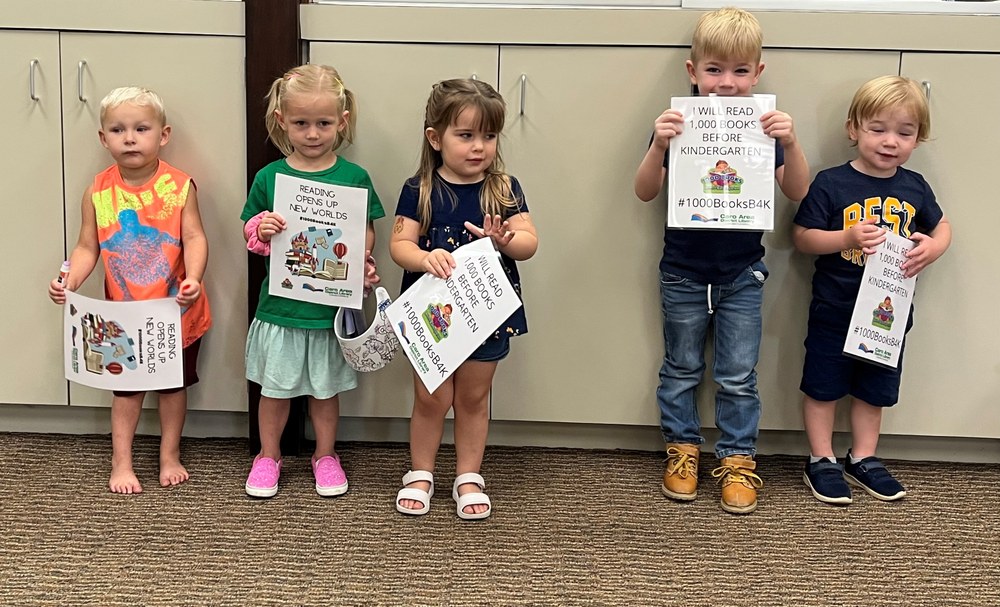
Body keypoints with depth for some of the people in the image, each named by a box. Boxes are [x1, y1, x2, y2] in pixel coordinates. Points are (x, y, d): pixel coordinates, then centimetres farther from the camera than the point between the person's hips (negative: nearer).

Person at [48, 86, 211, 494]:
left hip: (176, 310, 0)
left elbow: (194, 239, -16)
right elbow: (87, 247, -4)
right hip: (124, 314, 1)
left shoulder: (179, 186, -13)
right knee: (127, 387, 12)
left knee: (174, 383, 16)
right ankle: (121, 463, 25)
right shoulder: (98, 191, -8)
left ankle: (170, 456, 33)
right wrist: (70, 280, -21)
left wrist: (193, 278, -33)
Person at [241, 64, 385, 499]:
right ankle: (268, 455, 33)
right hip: (281, 303, 0)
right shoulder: (269, 177, -4)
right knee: (275, 388, 13)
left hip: (332, 304, 0)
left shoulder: (354, 178, -5)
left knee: (326, 389, 15)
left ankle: (325, 455, 35)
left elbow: (366, 234, 4)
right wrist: (261, 230, -17)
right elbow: (250, 234, 5)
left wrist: (362, 264, -14)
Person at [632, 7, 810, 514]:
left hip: (742, 274, 0)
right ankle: (682, 449, 30)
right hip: (683, 273, 0)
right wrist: (659, 146, -33)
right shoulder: (678, 124, -9)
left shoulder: (764, 126, -6)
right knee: (681, 369, 14)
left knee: (738, 376, 7)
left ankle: (738, 459, 21)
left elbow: (797, 193, -13)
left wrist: (791, 143, -31)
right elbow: (645, 192, -15)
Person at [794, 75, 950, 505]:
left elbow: (941, 226, 13)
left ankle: (862, 459, 32)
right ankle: (821, 461, 22)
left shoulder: (914, 187, 0)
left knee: (874, 390, 17)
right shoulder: (831, 184, -13)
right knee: (823, 387, 8)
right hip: (834, 312, -4)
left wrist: (931, 249, -9)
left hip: (889, 311, 4)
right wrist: (848, 238, -27)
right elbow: (802, 237, -12)